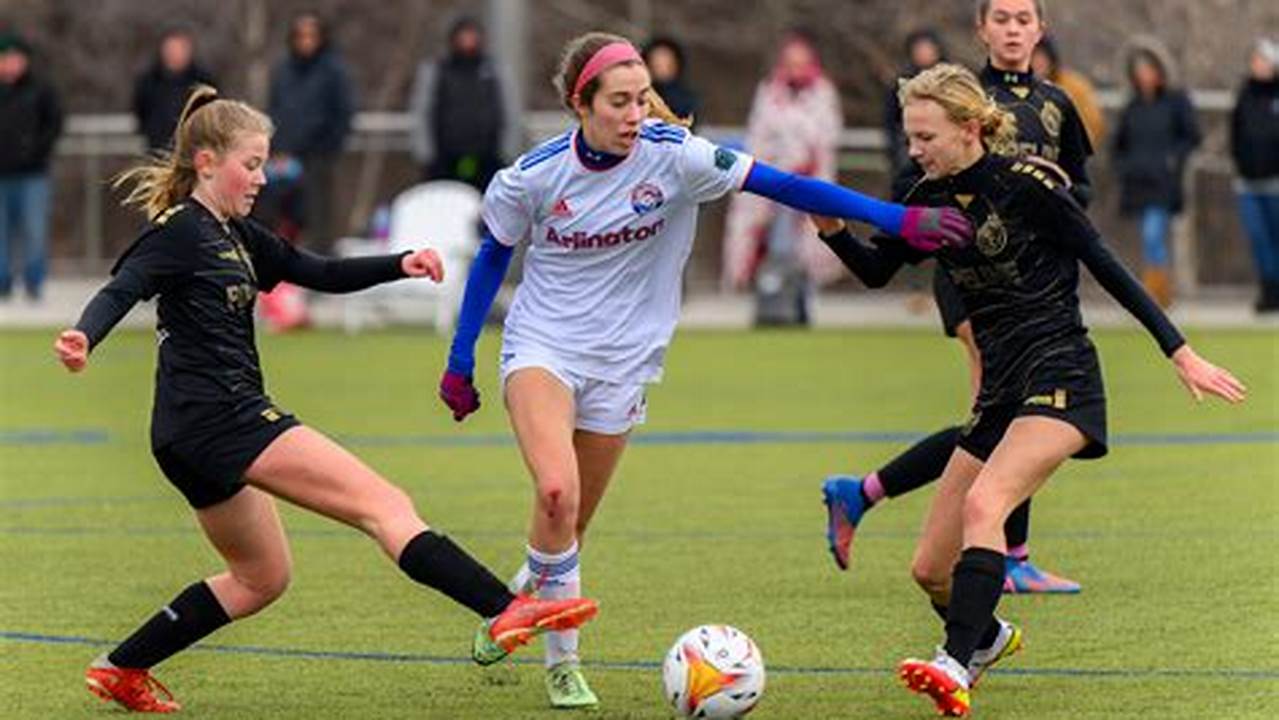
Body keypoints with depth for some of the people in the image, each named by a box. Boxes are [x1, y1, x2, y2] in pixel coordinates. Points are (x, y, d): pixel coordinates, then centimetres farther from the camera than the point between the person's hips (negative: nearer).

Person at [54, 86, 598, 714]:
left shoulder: (235, 235, 18)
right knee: (383, 505, -15)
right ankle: (505, 615, -24)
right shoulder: (180, 231, -9)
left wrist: (400, 265, 6)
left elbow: (322, 275, 21)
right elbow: (121, 289, -24)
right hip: (218, 413, -11)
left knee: (260, 579, 22)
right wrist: (83, 338, -44)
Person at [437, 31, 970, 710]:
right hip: (540, 347, -2)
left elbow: (783, 185, -14)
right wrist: (460, 359, 8)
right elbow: (493, 256, 5)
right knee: (556, 492, -26)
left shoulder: (673, 156, -13)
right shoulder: (534, 176, -12)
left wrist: (899, 219, -20)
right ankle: (562, 660, -8)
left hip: (622, 365, 2)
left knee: (570, 526, 8)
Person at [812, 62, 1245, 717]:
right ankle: (989, 636, 38)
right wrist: (833, 231, -3)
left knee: (983, 504, -32)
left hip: (1060, 377, -7)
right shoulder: (932, 197, 7)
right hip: (1000, 392, 7)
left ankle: (957, 666, -41)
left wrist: (1180, 353, -8)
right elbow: (876, 271, 18)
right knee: (930, 569, 6)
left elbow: (1107, 268, -8)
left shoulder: (1027, 183, -11)